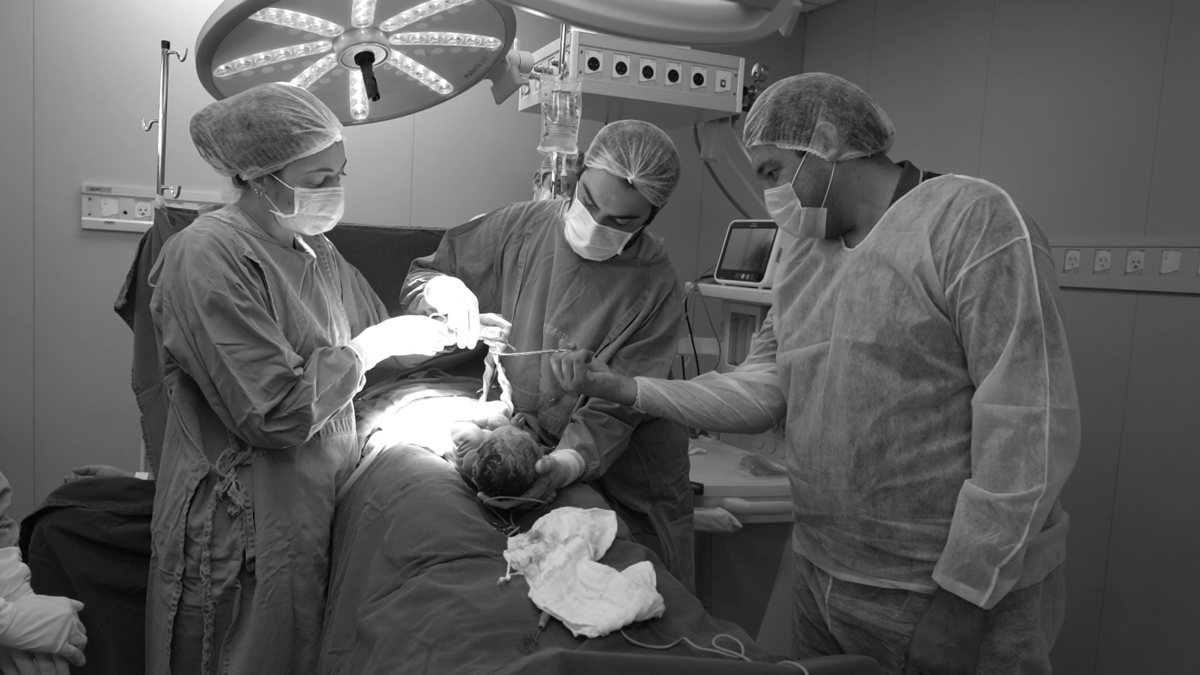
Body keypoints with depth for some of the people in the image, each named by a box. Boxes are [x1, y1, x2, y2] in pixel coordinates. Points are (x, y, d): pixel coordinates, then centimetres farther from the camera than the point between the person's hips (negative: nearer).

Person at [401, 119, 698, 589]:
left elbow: (616, 410, -20)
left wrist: (570, 462, -39)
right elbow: (418, 279, 5)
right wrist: (442, 288, -18)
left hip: (616, 477, -2)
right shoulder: (518, 228, -7)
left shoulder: (656, 291, -17)